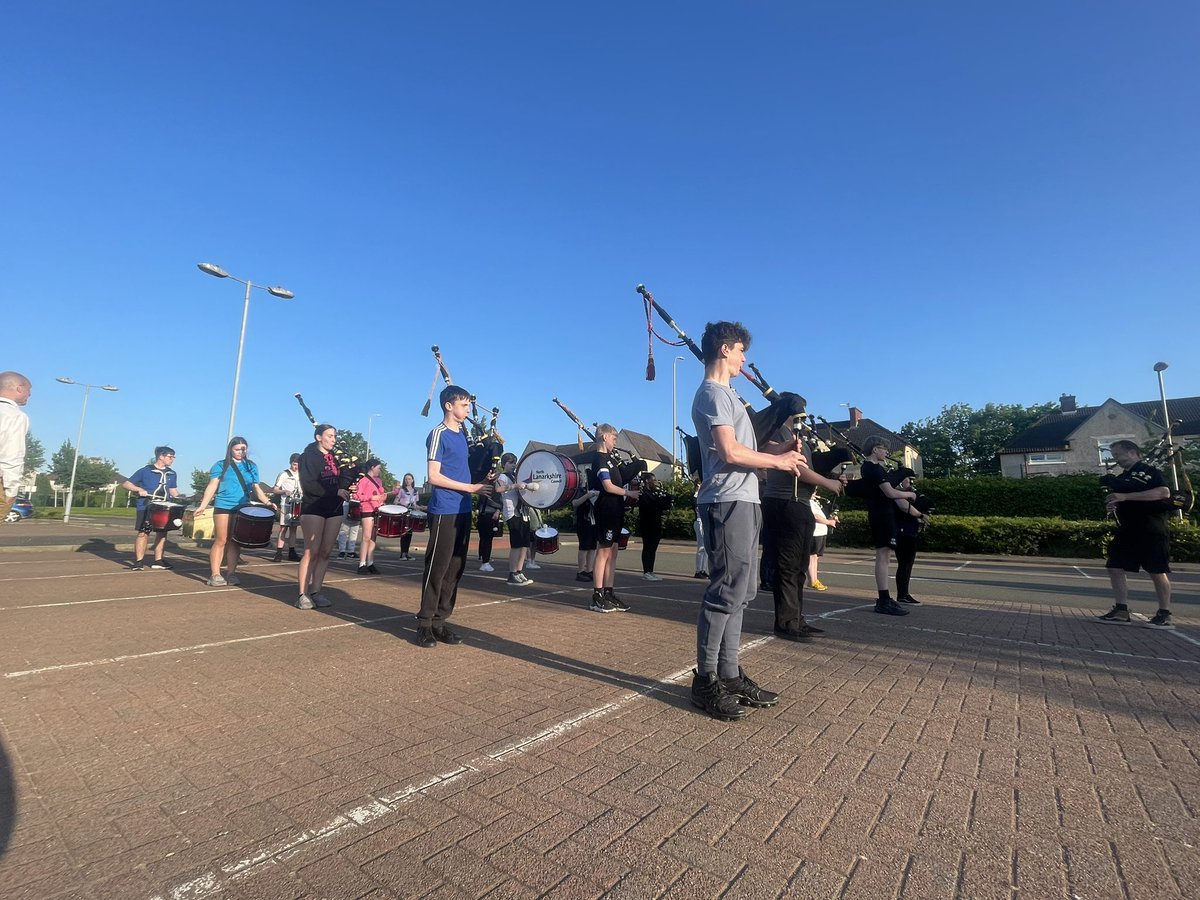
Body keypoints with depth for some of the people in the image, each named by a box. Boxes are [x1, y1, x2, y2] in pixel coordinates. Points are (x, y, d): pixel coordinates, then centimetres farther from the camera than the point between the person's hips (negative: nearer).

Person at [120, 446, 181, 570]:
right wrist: (139, 490, -18)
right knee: (143, 533, -5)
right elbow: (126, 484, -1)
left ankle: (158, 561, 15)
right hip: (146, 507, -5)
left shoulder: (172, 474, 10)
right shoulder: (145, 471, -4)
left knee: (162, 533, 6)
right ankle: (138, 561, 3)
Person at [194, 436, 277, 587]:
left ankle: (231, 573, 11)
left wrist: (268, 502, 0)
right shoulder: (221, 465, 3)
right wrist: (203, 505, -13)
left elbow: (256, 488, 14)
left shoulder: (251, 467, 13)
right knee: (221, 540, -3)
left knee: (236, 541, 6)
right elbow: (212, 486, -2)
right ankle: (215, 574, 2)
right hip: (223, 507, -3)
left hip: (243, 509, 3)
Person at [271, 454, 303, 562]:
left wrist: (305, 493, 2)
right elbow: (274, 490, 0)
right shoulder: (284, 474, 1)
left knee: (293, 528, 9)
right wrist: (284, 491, -18)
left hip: (298, 505, 5)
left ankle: (292, 553, 13)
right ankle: (279, 553, -10)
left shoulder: (301, 475, 15)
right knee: (283, 528, -10)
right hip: (286, 504, -5)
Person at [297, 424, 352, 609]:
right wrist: (335, 491, -21)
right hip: (313, 508, -6)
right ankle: (303, 595, -3)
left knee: (325, 553, 5)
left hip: (335, 509, 6)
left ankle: (316, 592, 11)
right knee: (312, 552, -8)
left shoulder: (336, 458, 16)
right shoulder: (308, 456, -3)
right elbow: (308, 484, -16)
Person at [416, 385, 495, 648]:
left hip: (463, 510, 8)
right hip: (444, 512, -8)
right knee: (437, 568, -1)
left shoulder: (462, 432, 14)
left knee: (455, 568, 10)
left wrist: (480, 480, 6)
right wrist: (471, 487, -14)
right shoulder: (439, 434, -9)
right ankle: (424, 623, 10)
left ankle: (440, 621, 19)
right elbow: (433, 476, -15)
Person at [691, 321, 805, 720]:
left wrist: (777, 448, 8)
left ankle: (729, 674, 21)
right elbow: (730, 452, -18)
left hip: (742, 502, 10)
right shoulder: (712, 393, -8)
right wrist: (778, 461, -8)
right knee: (726, 591, -7)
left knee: (739, 591, 12)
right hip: (728, 503, -10)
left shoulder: (726, 394, 23)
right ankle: (706, 681, 3)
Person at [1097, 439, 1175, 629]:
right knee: (1115, 568, 3)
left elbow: (1164, 492, -21)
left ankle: (1165, 616, 8)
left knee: (1157, 571, -3)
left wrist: (1125, 497, -24)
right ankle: (1121, 611, 8)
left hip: (1151, 531, -8)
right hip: (1127, 531, 8)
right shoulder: (1120, 479, 18)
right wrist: (1112, 506, 3)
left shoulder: (1148, 471, -5)